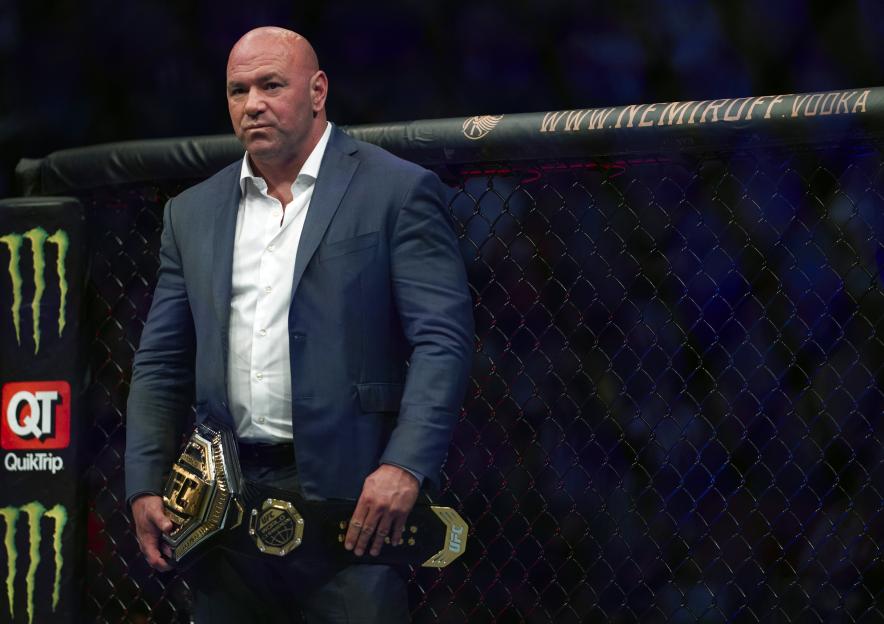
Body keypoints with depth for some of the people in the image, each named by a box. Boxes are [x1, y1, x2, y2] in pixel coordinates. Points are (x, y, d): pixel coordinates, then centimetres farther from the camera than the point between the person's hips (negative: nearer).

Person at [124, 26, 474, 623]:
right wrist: (145, 486, 6)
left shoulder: (399, 192, 0)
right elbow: (162, 364, 17)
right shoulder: (192, 213, 15)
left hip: (349, 499, -4)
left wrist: (405, 468, -19)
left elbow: (443, 340, -8)